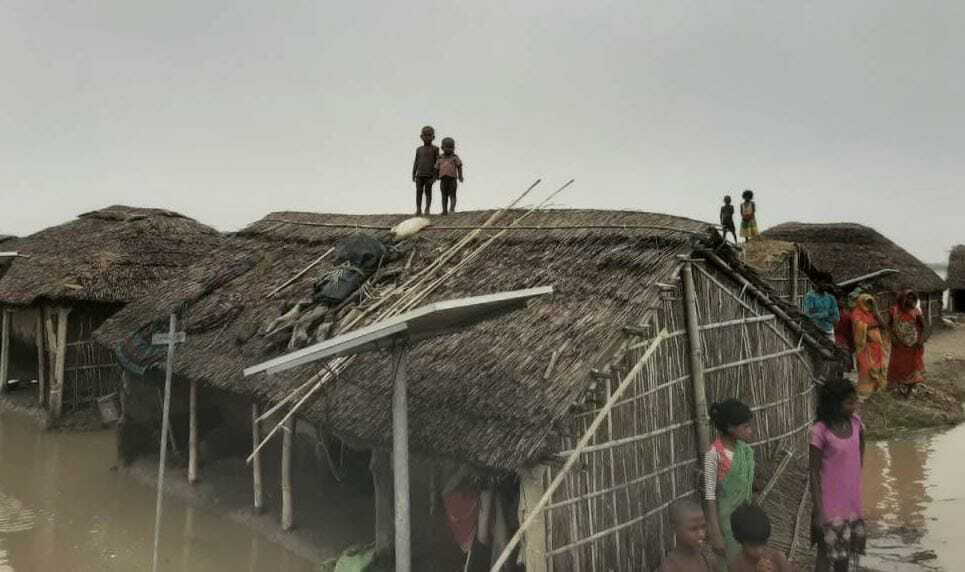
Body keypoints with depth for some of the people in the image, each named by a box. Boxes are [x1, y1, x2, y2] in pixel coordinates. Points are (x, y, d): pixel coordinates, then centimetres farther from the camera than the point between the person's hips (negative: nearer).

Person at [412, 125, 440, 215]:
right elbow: (416, 162, 14)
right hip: (419, 174, 3)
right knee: (419, 191, -2)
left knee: (428, 191, -3)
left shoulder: (435, 149, 3)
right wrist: (413, 174, 8)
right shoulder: (419, 149, 13)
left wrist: (435, 175, -7)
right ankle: (418, 210, 1)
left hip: (429, 175, -3)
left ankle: (427, 209, 2)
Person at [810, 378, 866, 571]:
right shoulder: (820, 431, -20)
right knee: (827, 552, 1)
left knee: (846, 548, 19)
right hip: (830, 502, -6)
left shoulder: (856, 422, -3)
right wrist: (818, 510, -17)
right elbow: (813, 473, -16)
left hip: (852, 499, 6)